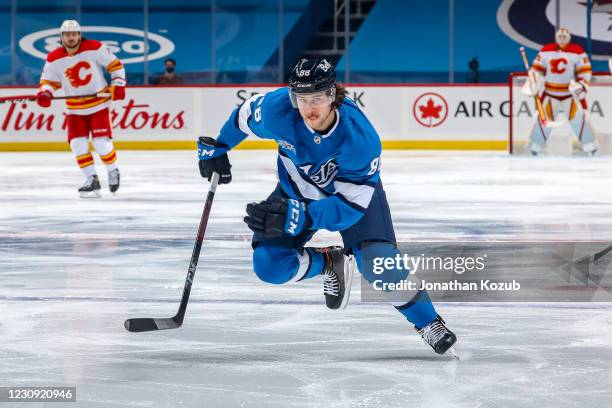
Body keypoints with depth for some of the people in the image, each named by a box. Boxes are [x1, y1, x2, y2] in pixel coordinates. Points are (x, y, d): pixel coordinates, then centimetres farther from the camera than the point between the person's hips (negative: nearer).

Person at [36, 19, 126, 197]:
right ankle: (92, 181, 5)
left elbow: (115, 65, -3)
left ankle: (113, 172, 17)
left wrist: (118, 85, -11)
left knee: (101, 142, -10)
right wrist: (44, 94, -19)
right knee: (77, 143, -7)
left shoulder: (94, 48, -12)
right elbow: (48, 81, 2)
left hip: (99, 104, -3)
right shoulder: (54, 59, -5)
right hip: (75, 109, 3)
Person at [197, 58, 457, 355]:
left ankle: (427, 322, -5)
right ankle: (331, 264, 16)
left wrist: (298, 217, -52)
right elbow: (245, 114, -6)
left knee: (376, 260, -27)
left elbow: (350, 205, -39)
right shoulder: (277, 109, -31)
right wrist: (216, 148, 4)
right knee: (269, 266, -14)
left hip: (355, 188, -3)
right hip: (298, 189, 3)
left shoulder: (361, 138, -38)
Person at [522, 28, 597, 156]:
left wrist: (582, 84, -19)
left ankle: (590, 146, 0)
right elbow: (536, 69, 4)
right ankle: (535, 147, 12)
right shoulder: (546, 51, 0)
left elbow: (586, 70, -5)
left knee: (578, 117, -9)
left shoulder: (577, 52, -5)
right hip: (550, 91, 1)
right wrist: (531, 84, -8)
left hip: (571, 91, -1)